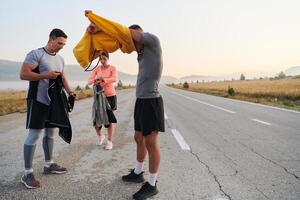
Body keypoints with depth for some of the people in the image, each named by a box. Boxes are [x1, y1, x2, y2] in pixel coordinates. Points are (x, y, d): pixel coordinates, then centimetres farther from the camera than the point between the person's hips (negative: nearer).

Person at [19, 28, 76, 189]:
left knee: (50, 132, 14)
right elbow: (23, 74, -17)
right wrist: (47, 75, -20)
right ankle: (27, 173, 3)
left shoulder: (60, 59, 13)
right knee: (34, 134, -6)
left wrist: (69, 92, 0)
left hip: (54, 101, 8)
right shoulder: (36, 54, -10)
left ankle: (48, 164, 28)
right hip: (38, 101, -8)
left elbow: (63, 77, 17)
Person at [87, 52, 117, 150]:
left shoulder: (112, 68, -4)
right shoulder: (97, 69, 3)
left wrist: (102, 80, -35)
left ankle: (109, 141, 12)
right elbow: (89, 81, -7)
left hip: (110, 96, -3)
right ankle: (100, 136, 31)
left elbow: (114, 79, -24)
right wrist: (95, 80, -28)